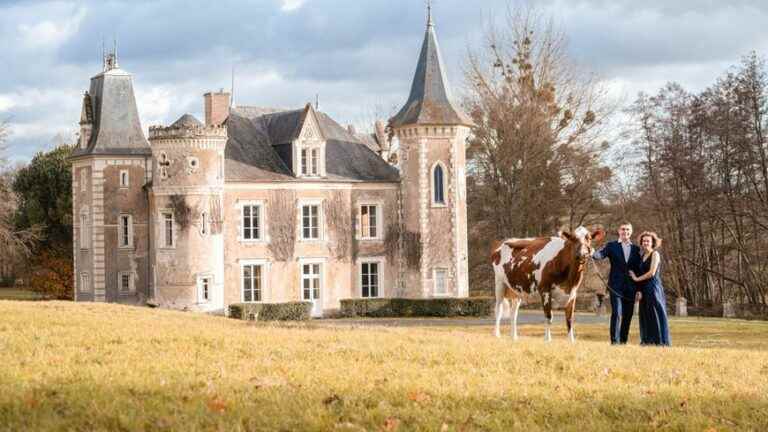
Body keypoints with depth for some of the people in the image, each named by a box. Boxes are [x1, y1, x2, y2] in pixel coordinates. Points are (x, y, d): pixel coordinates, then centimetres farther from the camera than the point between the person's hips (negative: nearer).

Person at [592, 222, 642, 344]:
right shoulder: (611, 246, 4)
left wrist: (639, 289, 8)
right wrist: (592, 253, -37)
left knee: (628, 316, 6)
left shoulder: (636, 249, 12)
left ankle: (623, 341, 14)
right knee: (617, 314, -12)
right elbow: (600, 254, -14)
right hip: (616, 286, -3)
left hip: (630, 288, 3)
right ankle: (615, 341, -10)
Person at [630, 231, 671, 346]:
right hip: (644, 289, 7)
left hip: (654, 288, -7)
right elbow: (640, 273, 13)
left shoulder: (655, 254, -5)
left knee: (655, 314, -6)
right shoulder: (642, 256, 15)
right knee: (645, 315, 6)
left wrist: (637, 279, -2)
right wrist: (639, 290, 3)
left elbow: (652, 273, -13)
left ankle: (660, 340, -3)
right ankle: (648, 340, 10)